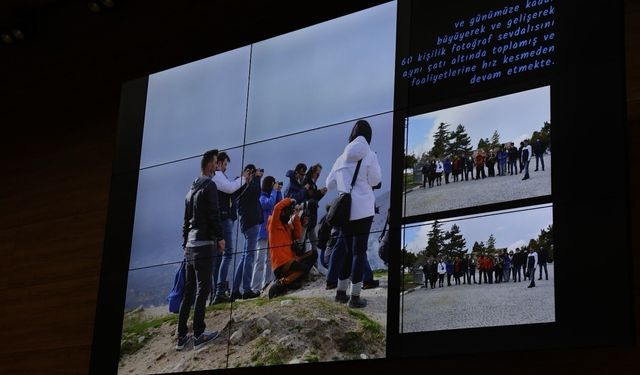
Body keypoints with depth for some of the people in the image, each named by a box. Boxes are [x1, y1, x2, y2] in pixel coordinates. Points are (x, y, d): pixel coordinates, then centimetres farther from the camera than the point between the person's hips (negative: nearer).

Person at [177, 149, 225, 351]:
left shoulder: (192, 189, 18)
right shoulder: (209, 185, -7)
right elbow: (214, 215, -14)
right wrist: (220, 237, -7)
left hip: (190, 245, 8)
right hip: (204, 243, -8)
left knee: (189, 290, 10)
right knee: (202, 289, -5)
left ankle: (182, 336, 10)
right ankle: (198, 335, -6)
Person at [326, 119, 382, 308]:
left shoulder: (342, 158, 7)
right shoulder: (369, 156, -7)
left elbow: (329, 183, 14)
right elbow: (374, 181, -3)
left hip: (344, 210, 5)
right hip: (363, 210, -5)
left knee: (348, 250, 17)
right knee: (359, 251, -1)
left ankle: (341, 291, 22)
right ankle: (355, 296, -4)